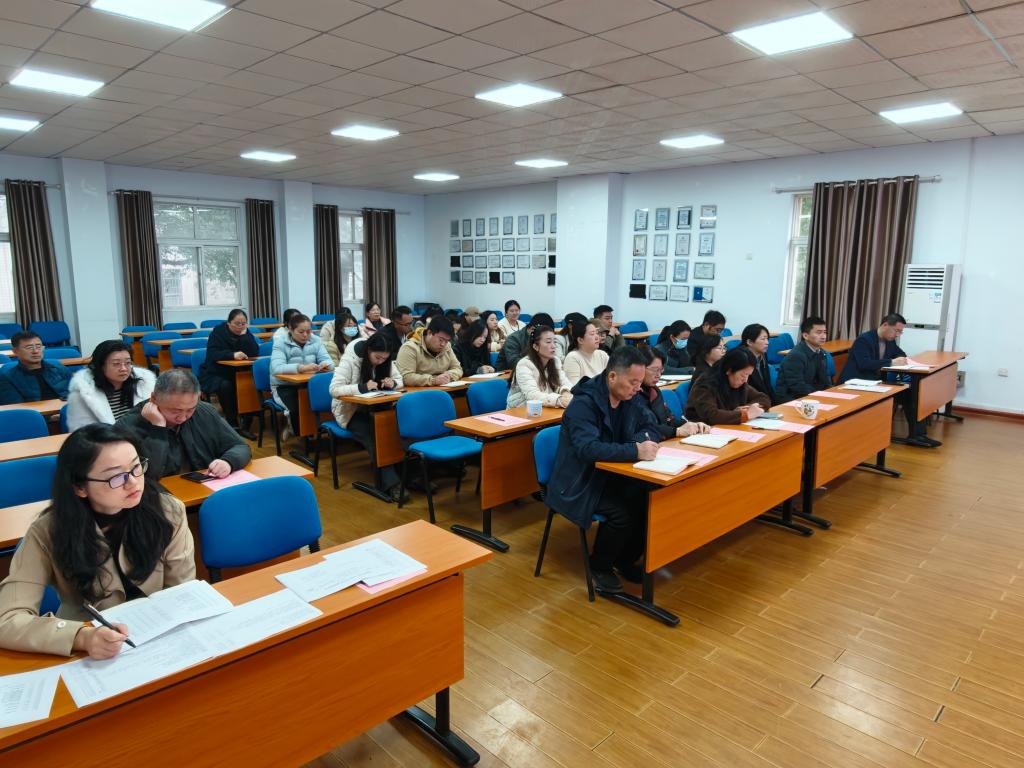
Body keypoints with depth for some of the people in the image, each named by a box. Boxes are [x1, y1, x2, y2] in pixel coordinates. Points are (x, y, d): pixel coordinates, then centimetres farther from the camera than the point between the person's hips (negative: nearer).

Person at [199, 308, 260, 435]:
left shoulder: (245, 333, 1)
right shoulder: (218, 332, -9)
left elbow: (255, 353, -13)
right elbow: (213, 354, -24)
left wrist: (244, 335, -19)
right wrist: (232, 355, -38)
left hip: (236, 374, 3)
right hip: (213, 374, -3)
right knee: (226, 386, -35)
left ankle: (246, 424, -17)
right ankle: (232, 424, -23)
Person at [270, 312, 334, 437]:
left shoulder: (316, 340, 3)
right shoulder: (280, 343, -10)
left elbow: (327, 360, -4)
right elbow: (276, 368, -25)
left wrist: (326, 364, -30)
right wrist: (301, 367, -40)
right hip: (284, 386, -3)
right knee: (297, 407, -31)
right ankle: (300, 434, 0)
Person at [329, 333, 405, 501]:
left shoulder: (385, 361, -1)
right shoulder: (349, 360, -17)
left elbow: (399, 379, 6)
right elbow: (334, 389, -24)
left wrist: (393, 383, -18)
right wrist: (362, 387, -35)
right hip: (349, 410, -5)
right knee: (373, 434, -33)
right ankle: (390, 483, -37)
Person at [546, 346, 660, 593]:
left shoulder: (631, 398, 0)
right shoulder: (583, 403, -24)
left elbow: (651, 427, 5)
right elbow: (587, 448, -36)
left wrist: (643, 440, -20)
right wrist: (635, 451, -43)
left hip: (611, 474, 7)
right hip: (579, 483, -7)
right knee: (621, 513, -28)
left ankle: (626, 559, 9)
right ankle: (599, 566, 1)